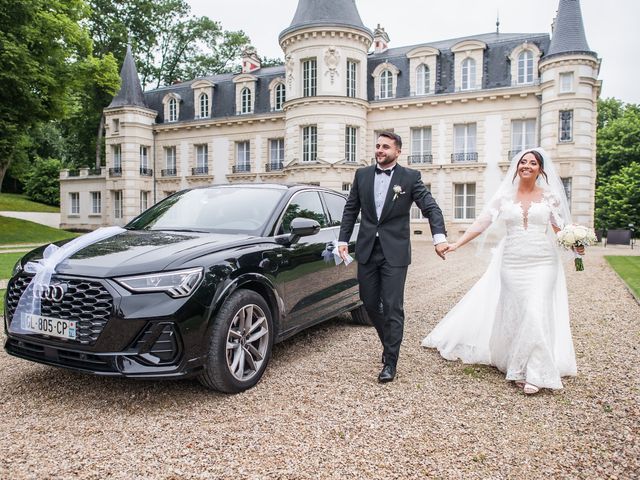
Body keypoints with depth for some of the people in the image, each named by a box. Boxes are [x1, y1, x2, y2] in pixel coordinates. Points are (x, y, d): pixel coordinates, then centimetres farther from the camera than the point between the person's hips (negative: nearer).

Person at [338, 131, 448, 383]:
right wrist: (343, 240, 4)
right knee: (370, 303, 11)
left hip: (394, 252, -4)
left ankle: (390, 362, 10)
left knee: (393, 308, -2)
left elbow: (431, 207, -9)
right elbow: (351, 210, 11)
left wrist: (439, 236, -24)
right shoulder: (362, 174, 8)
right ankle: (389, 343, 36)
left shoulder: (410, 177, -2)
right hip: (367, 250, 4)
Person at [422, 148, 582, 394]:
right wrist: (456, 244, -7)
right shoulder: (504, 196, 6)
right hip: (512, 263, 1)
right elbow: (482, 223, 1)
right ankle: (519, 368, 17)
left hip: (542, 263, -1)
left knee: (536, 313, -10)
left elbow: (561, 229, 7)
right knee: (515, 313, 2)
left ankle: (533, 372, 1)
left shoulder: (550, 196, 5)